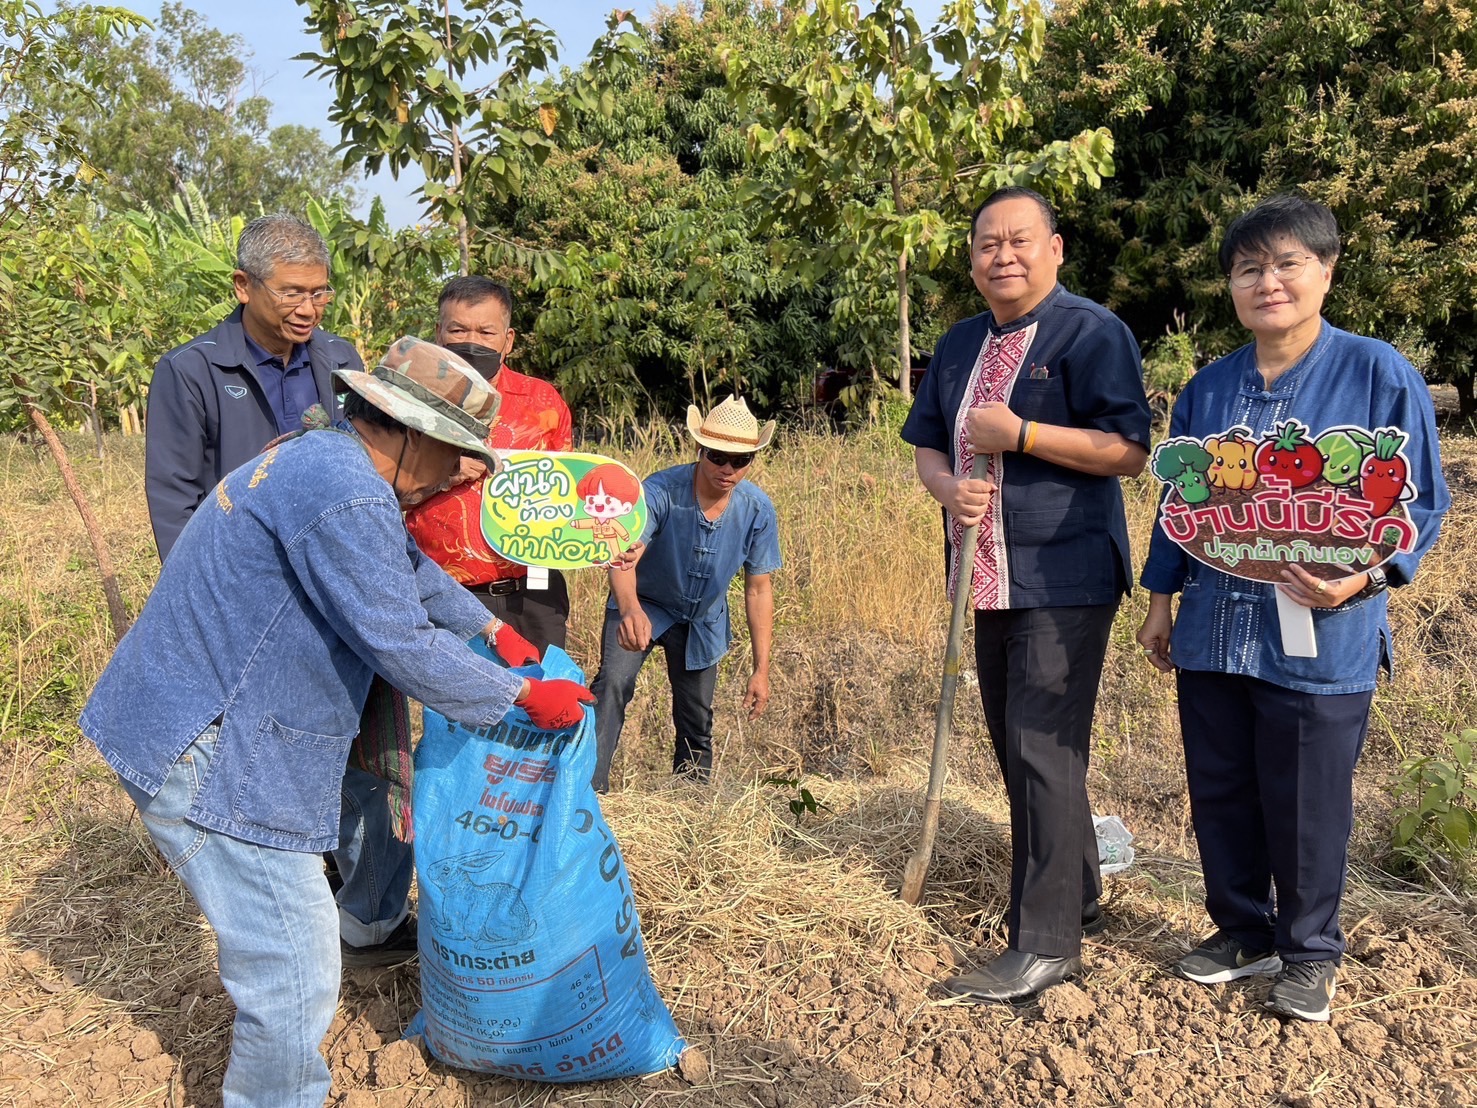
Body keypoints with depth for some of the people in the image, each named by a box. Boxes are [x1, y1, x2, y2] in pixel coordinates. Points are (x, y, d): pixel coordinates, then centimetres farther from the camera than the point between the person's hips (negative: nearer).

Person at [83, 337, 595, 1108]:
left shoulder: (321, 460, 9)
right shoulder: (345, 498, -25)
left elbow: (407, 566, 22)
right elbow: (403, 646, -22)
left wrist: (491, 627, 23)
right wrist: (525, 699, -10)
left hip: (190, 724, 11)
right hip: (210, 759, -11)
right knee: (295, 978, -1)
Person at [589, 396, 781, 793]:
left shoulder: (758, 510, -20)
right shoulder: (660, 492, -32)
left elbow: (758, 590, -11)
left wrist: (762, 669, -11)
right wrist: (630, 609, -68)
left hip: (703, 619, 3)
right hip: (643, 606, -3)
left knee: (697, 723, 11)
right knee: (612, 683, -27)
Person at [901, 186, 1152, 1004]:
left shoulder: (1092, 333, -7)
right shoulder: (960, 347, 14)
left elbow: (1129, 450, -14)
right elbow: (926, 446, 15)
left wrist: (1017, 433, -19)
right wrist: (950, 488, -7)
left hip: (1064, 583, -8)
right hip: (989, 578, 8)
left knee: (1045, 752, -8)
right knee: (1016, 749, 15)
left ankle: (1047, 942, 2)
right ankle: (1074, 897, 34)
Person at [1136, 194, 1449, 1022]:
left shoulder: (1379, 375, -5)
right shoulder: (1208, 389, 8)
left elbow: (1421, 503, -4)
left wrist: (1363, 579, -20)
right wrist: (1161, 599, 13)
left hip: (1319, 641, -4)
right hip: (1212, 635, 4)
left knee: (1307, 807, 6)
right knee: (1220, 795, 14)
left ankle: (1311, 953, 29)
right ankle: (1243, 931, 34)